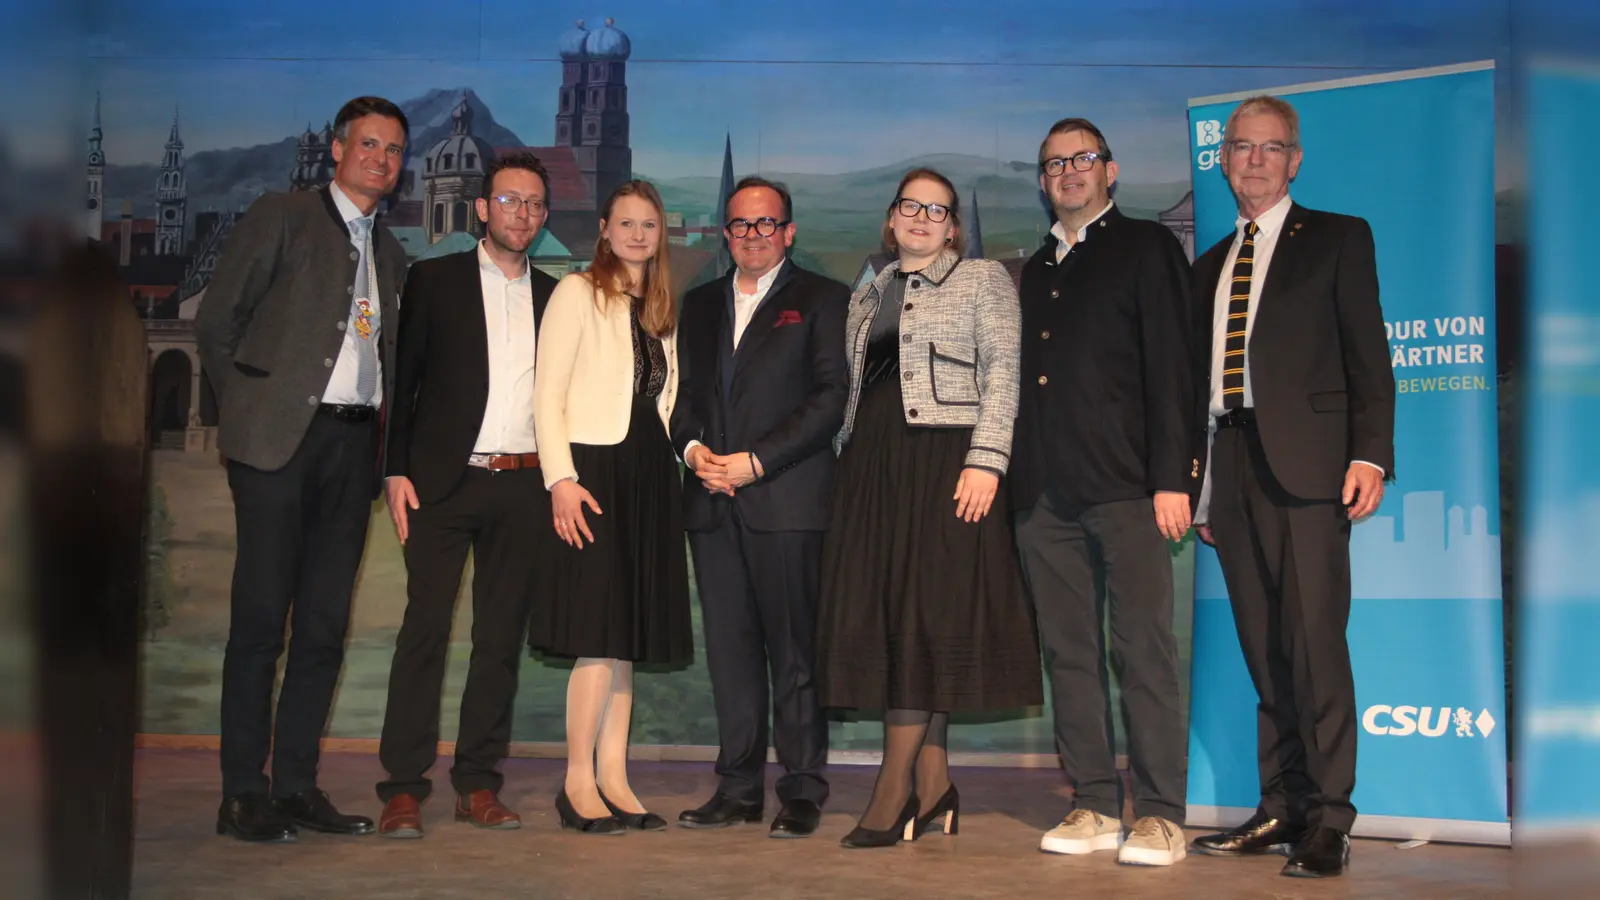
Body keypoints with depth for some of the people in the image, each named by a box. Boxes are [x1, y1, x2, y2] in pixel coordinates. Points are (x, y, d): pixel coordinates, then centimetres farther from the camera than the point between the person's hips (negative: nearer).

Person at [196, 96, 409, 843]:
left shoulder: (390, 254, 20)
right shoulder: (281, 218, 3)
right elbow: (215, 322, 0)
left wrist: (385, 440, 9)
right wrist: (250, 406, 0)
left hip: (354, 444, 6)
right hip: (280, 439, -5)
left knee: (325, 625, 5)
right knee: (260, 619, -4)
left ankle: (295, 785, 12)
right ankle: (243, 793, 2)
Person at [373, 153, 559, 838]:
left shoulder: (554, 296, 14)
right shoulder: (434, 280, 6)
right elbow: (402, 378, 3)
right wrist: (396, 470, -6)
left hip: (523, 486, 3)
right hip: (444, 480, -3)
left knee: (502, 637, 5)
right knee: (424, 629, -5)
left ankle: (477, 783, 13)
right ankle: (403, 788, -1)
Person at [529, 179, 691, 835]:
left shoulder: (661, 310, 19)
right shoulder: (576, 292, 0)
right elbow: (548, 393, -6)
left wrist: (680, 450, 7)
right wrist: (561, 477, -16)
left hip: (649, 474, 6)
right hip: (593, 470, -6)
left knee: (628, 632, 6)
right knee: (600, 632, -10)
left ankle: (613, 779, 11)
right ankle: (578, 783, -2)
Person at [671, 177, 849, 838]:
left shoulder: (822, 299, 4)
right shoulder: (700, 304, 21)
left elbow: (830, 396, -5)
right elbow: (682, 391, 19)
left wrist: (755, 461, -11)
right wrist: (692, 448, -3)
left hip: (787, 497, -4)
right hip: (712, 501, 5)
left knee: (794, 647, -3)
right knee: (728, 645, 6)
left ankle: (802, 790, 5)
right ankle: (738, 785, 13)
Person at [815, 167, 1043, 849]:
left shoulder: (983, 280, 6)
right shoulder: (867, 298, 22)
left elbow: (1003, 372, -4)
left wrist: (985, 460, -16)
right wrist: (847, 470, 11)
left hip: (944, 461, -5)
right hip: (872, 465, 6)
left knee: (930, 612, -9)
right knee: (880, 614, 0)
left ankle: (895, 786, -5)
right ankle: (932, 784, 5)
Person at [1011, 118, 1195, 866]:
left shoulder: (1146, 247, 6)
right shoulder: (1036, 270, 22)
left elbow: (1171, 367, -2)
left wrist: (1171, 478, -11)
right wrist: (1018, 477, 9)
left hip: (1124, 487, -6)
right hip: (1045, 492, 6)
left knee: (1143, 652, -7)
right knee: (1068, 654, 5)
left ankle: (1159, 815, -2)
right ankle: (1094, 806, 11)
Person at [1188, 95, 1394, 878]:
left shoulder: (1338, 239, 8)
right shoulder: (1209, 266, 22)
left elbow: (1367, 356, 0)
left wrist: (1370, 456, -12)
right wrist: (1198, 484, 13)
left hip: (1307, 461, -5)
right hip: (1232, 468, 5)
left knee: (1315, 640, -10)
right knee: (1263, 651, 7)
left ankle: (1328, 820, -4)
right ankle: (1281, 809, 13)